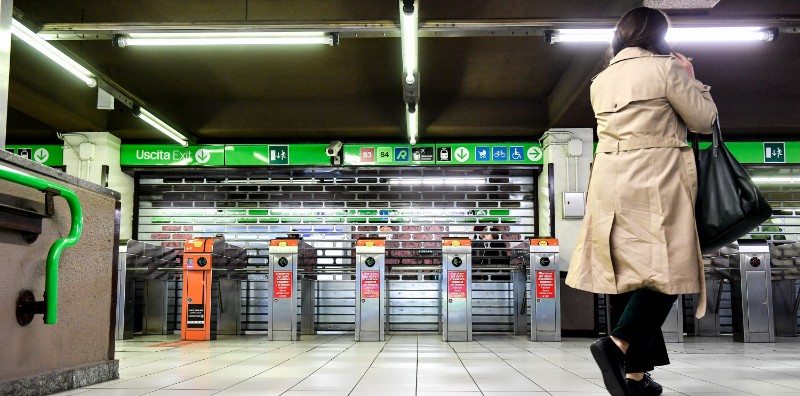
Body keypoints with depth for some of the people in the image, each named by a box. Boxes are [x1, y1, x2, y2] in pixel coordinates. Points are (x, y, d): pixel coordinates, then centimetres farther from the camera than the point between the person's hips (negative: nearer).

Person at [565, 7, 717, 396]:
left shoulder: (601, 80, 16)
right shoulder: (664, 68, -3)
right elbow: (704, 119, 2)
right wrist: (689, 77, 17)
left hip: (610, 183, 7)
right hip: (655, 182, -6)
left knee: (627, 273, 7)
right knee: (666, 270, -4)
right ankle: (618, 343, -23)